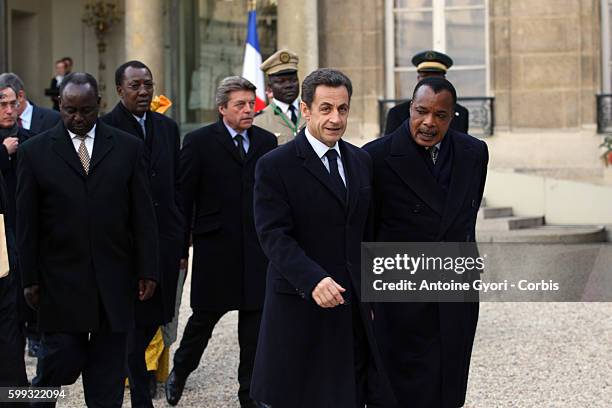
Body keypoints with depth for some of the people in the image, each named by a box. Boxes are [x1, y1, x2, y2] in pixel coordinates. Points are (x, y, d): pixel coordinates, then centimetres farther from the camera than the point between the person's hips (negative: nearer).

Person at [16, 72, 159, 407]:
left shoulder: (129, 148, 4)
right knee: (64, 360, -1)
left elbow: (143, 215, 4)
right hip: (61, 279, -1)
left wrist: (147, 271, 0)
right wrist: (30, 279, -1)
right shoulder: (35, 151, 2)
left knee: (108, 369, 5)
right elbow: (26, 222, 2)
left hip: (114, 278, 1)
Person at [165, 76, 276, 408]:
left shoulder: (266, 141, 7)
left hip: (257, 249, 3)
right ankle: (179, 371, 35)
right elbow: (184, 197, -3)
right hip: (215, 247, -3)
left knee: (255, 321, 6)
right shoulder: (199, 142, -4)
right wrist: (181, 249, -4)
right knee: (205, 316, 9)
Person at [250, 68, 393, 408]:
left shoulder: (361, 161, 12)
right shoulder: (275, 166, -7)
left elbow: (367, 231, 16)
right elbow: (273, 235, -16)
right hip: (301, 308, -5)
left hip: (355, 308, 5)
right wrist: (313, 280, -29)